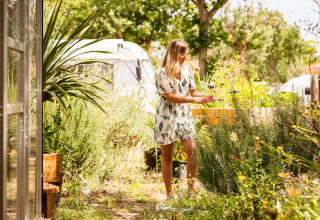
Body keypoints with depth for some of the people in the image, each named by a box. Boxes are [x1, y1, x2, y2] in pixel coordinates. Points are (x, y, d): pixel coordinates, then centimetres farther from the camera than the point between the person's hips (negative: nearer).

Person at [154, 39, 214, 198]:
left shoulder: (187, 69, 9)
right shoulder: (162, 72, -10)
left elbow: (193, 91, 12)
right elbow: (170, 96, -16)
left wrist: (205, 97, -9)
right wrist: (194, 99, -19)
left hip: (184, 115, 5)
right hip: (166, 116, -4)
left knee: (192, 151, -8)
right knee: (167, 156, 4)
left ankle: (191, 189, 4)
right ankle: (169, 193, 14)